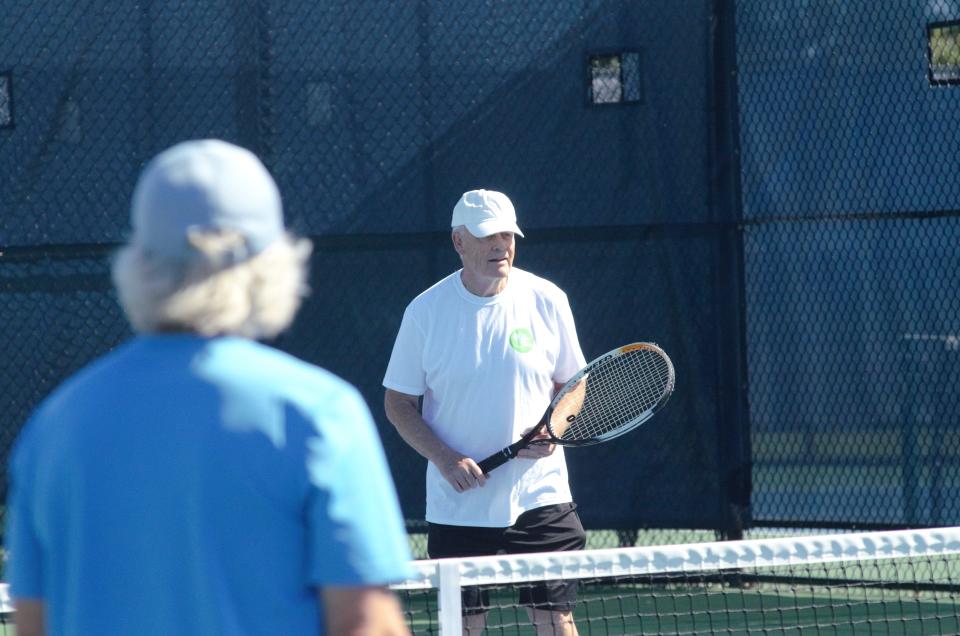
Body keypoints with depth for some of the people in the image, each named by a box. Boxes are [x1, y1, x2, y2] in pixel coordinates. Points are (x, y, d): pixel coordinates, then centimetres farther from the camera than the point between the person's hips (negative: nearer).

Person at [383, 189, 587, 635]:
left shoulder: (547, 300, 0)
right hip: (457, 508, 0)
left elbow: (572, 384, 11)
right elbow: (399, 403, 2)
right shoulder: (425, 311, -3)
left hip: (539, 498, 0)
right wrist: (446, 460, -13)